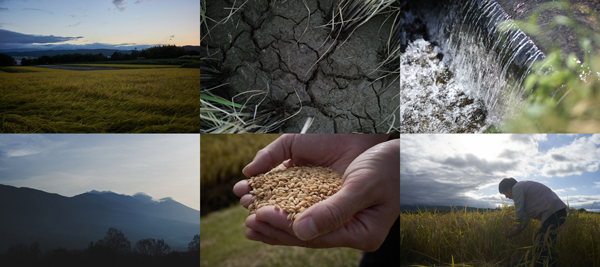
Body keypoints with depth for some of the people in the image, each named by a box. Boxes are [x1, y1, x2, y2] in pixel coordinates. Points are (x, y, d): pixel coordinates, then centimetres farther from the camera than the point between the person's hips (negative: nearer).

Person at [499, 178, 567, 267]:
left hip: (552, 212, -10)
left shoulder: (517, 188, -3)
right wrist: (521, 228, 30)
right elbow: (527, 212, 30)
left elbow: (519, 211, -3)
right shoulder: (524, 186, 25)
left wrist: (517, 229, 10)